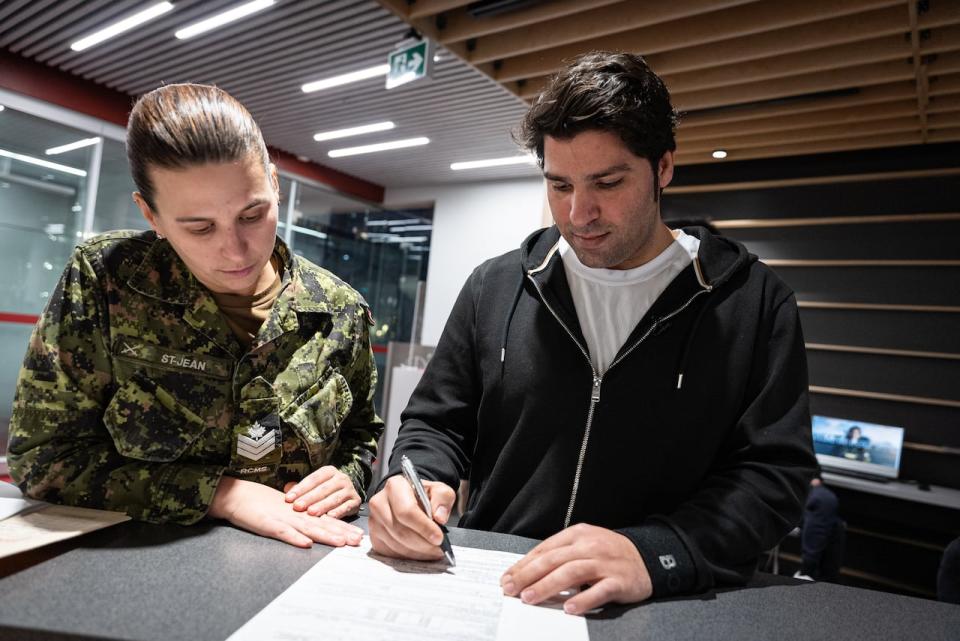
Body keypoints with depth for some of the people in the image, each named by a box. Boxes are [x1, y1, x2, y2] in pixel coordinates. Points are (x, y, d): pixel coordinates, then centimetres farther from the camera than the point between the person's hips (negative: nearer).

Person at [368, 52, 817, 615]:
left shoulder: (753, 303, -4)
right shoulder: (495, 287, 2)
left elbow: (775, 472, -8)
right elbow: (437, 424, 7)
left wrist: (653, 554, -25)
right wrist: (416, 483, -16)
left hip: (662, 613, -2)